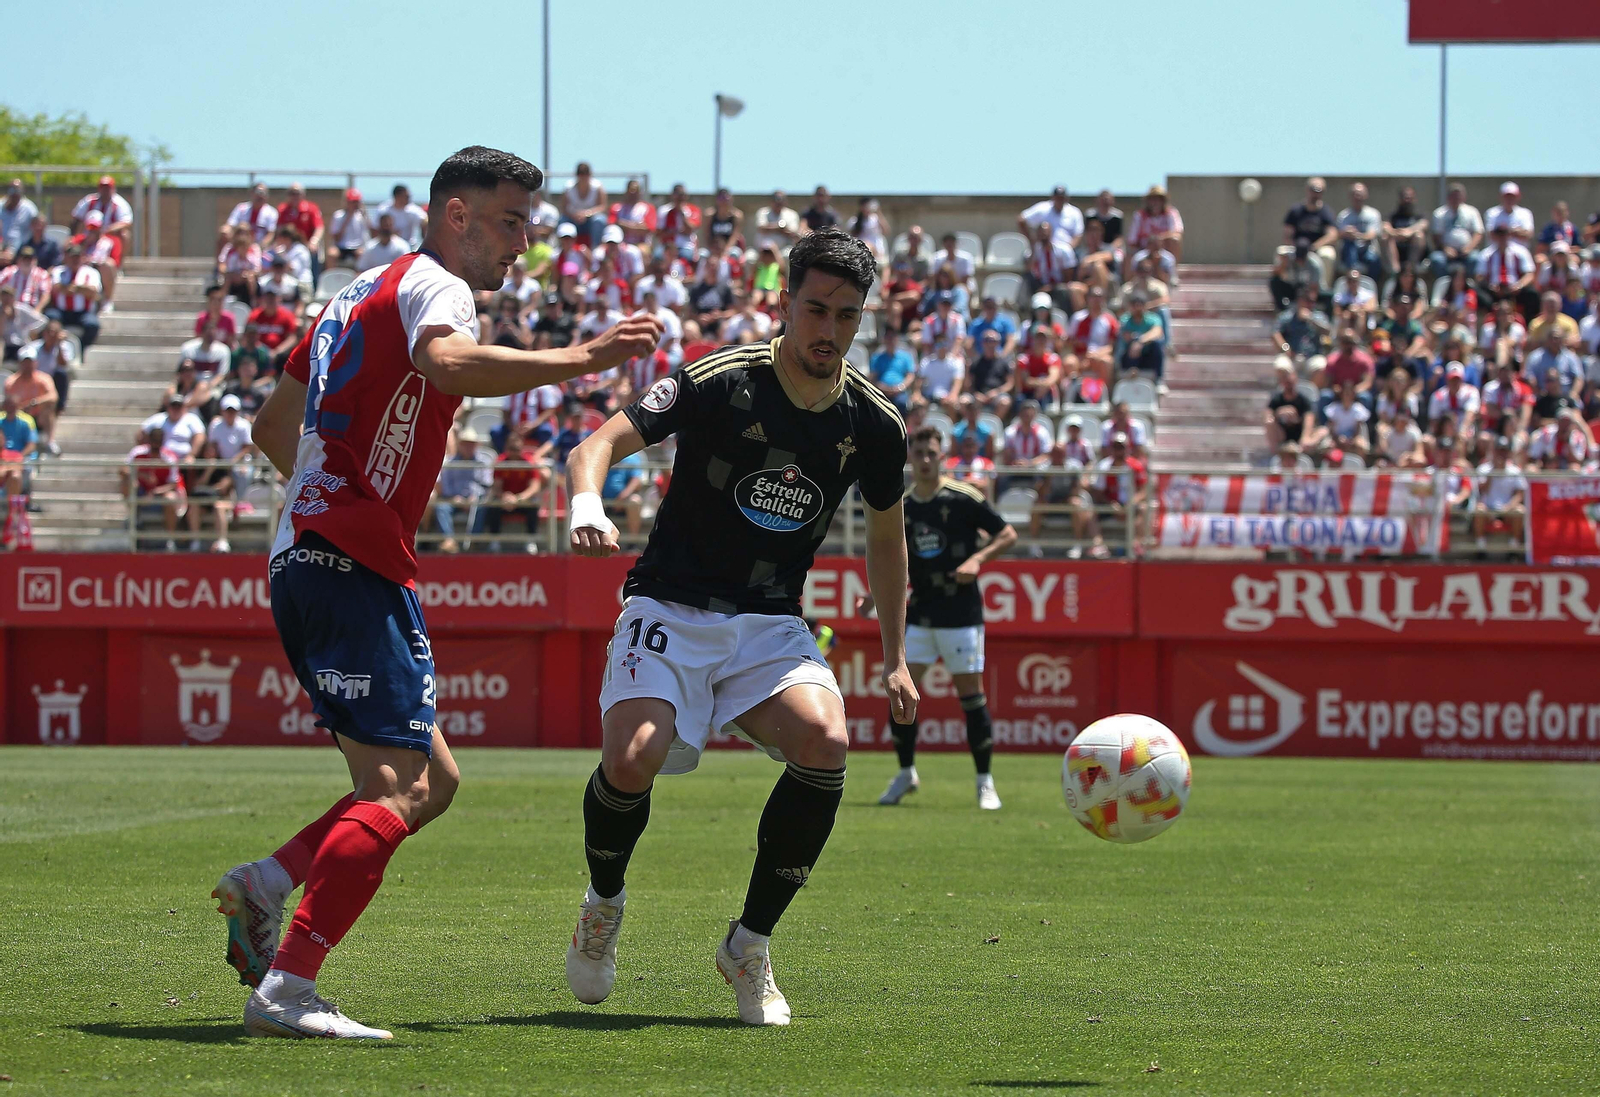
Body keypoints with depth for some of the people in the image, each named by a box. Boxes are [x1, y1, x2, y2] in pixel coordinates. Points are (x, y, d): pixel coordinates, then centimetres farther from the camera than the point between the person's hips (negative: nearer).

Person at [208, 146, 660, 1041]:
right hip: (357, 569, -10)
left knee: (433, 780, 13)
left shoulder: (362, 295, 24)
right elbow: (446, 363, -30)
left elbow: (272, 428, 30)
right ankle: (287, 990, -23)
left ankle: (267, 883, 2)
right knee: (400, 788, -15)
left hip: (306, 557, 10)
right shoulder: (434, 285, -5)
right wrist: (574, 360, -32)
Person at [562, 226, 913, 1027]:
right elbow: (599, 444, -19)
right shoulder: (719, 383, -13)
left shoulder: (873, 425, 0)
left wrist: (894, 658, 15)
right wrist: (588, 503, -42)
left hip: (771, 627, 3)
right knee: (632, 758, -28)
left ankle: (750, 945, -8)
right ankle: (603, 902, 8)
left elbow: (885, 537, 18)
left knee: (825, 743, -27)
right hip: (672, 609, -3)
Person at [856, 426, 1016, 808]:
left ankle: (985, 782, 6)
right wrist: (873, 598, 2)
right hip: (919, 614, 4)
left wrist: (977, 558, -19)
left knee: (971, 694, -4)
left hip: (961, 613, -4)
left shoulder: (964, 497, -6)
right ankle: (906, 774, 13)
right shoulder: (900, 509, 7)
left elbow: (1007, 535, -3)